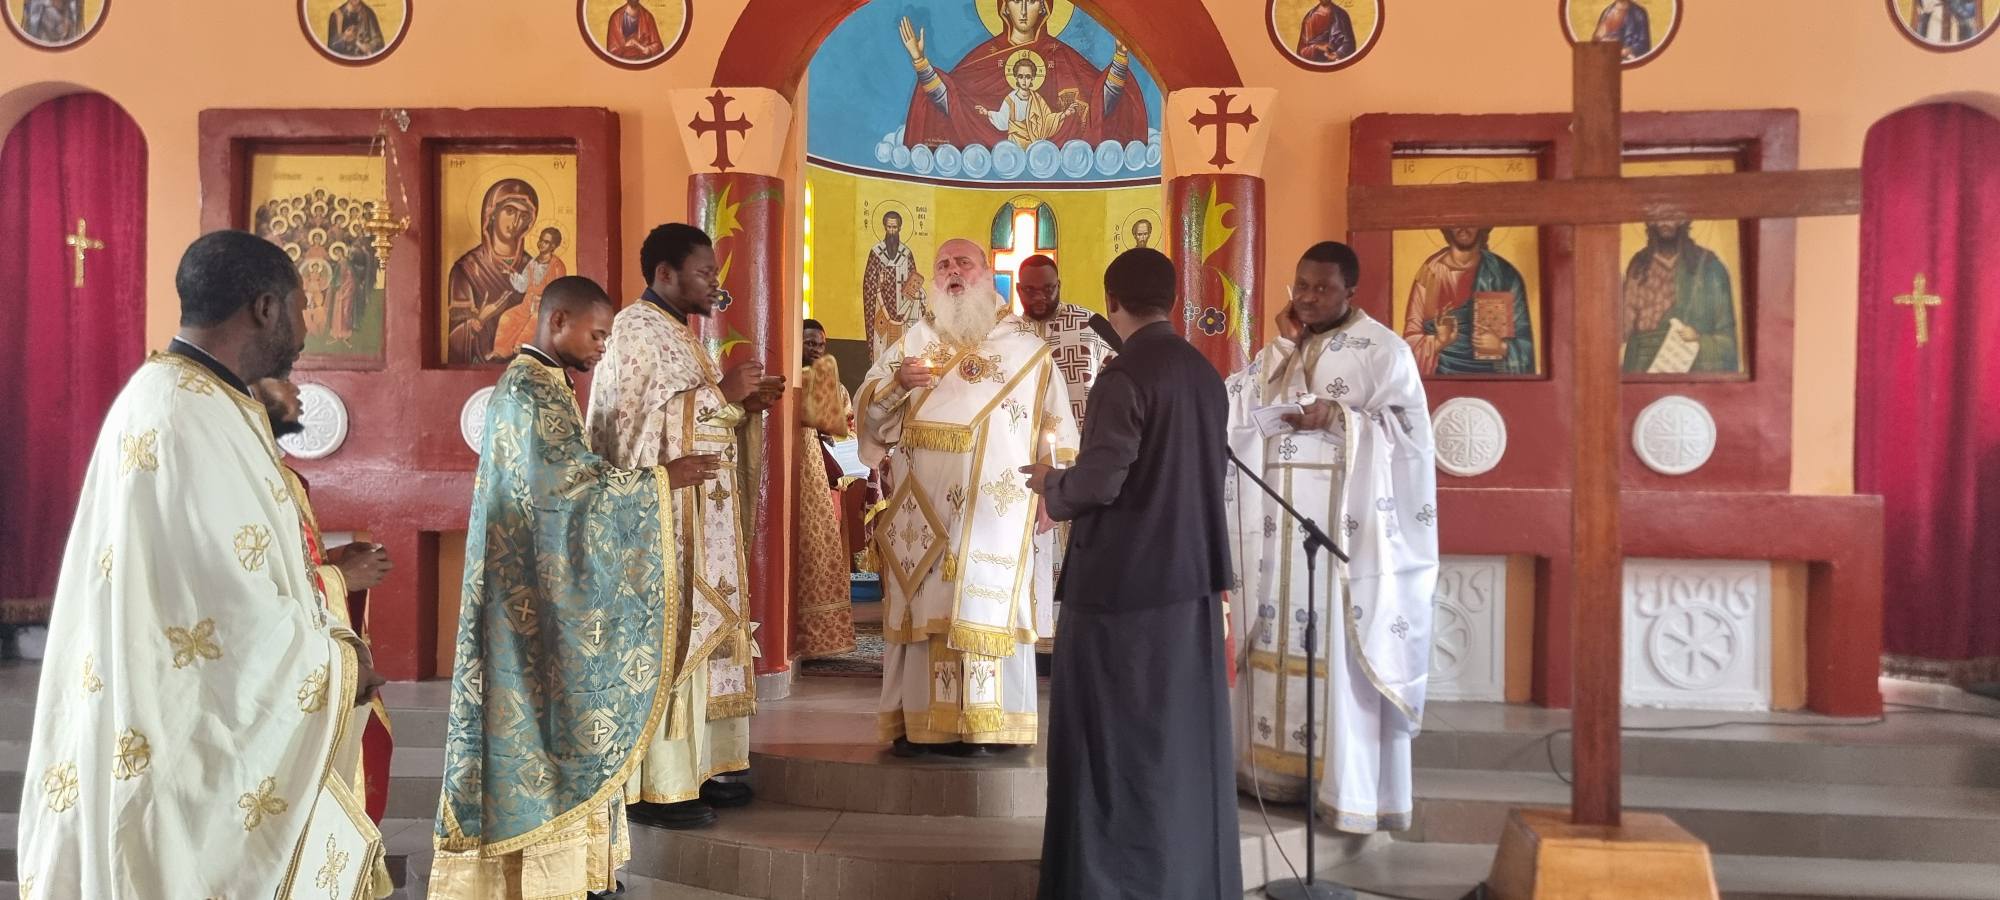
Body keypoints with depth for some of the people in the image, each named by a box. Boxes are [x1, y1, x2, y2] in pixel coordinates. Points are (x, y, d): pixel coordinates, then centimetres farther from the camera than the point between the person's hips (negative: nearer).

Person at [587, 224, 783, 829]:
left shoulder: (677, 332, 18)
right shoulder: (636, 328, -11)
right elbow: (638, 418, -21)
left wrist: (746, 403, 7)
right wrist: (722, 391, -17)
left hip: (702, 512, 10)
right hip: (664, 508, -10)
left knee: (705, 634, 11)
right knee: (667, 640, -8)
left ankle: (702, 767, 18)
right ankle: (660, 789, -2)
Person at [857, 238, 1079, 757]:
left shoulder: (1028, 349, 10)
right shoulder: (913, 342, 14)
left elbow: (1056, 430, 8)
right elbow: (866, 410, 8)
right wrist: (896, 382, -12)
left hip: (994, 509, -1)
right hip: (922, 508, 2)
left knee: (984, 610, -4)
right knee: (921, 605, -1)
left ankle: (980, 726, 1)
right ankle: (916, 723, 5)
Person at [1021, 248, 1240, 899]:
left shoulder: (1125, 375, -16)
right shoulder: (1206, 375, 8)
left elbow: (1099, 482, -20)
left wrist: (1050, 483, 0)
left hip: (1122, 583, -7)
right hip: (1192, 578, 7)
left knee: (1117, 740, 3)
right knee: (1184, 736, 14)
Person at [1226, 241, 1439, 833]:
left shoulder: (1383, 349, -1)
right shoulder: (1280, 348, 15)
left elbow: (1408, 429, -8)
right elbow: (1241, 409, 5)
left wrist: (1339, 417, -18)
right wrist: (1284, 348, -4)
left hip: (1346, 523, -5)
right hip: (1279, 522, 6)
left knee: (1340, 647, -6)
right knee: (1282, 639, 7)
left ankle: (1351, 785, 0)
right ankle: (1282, 765, 16)